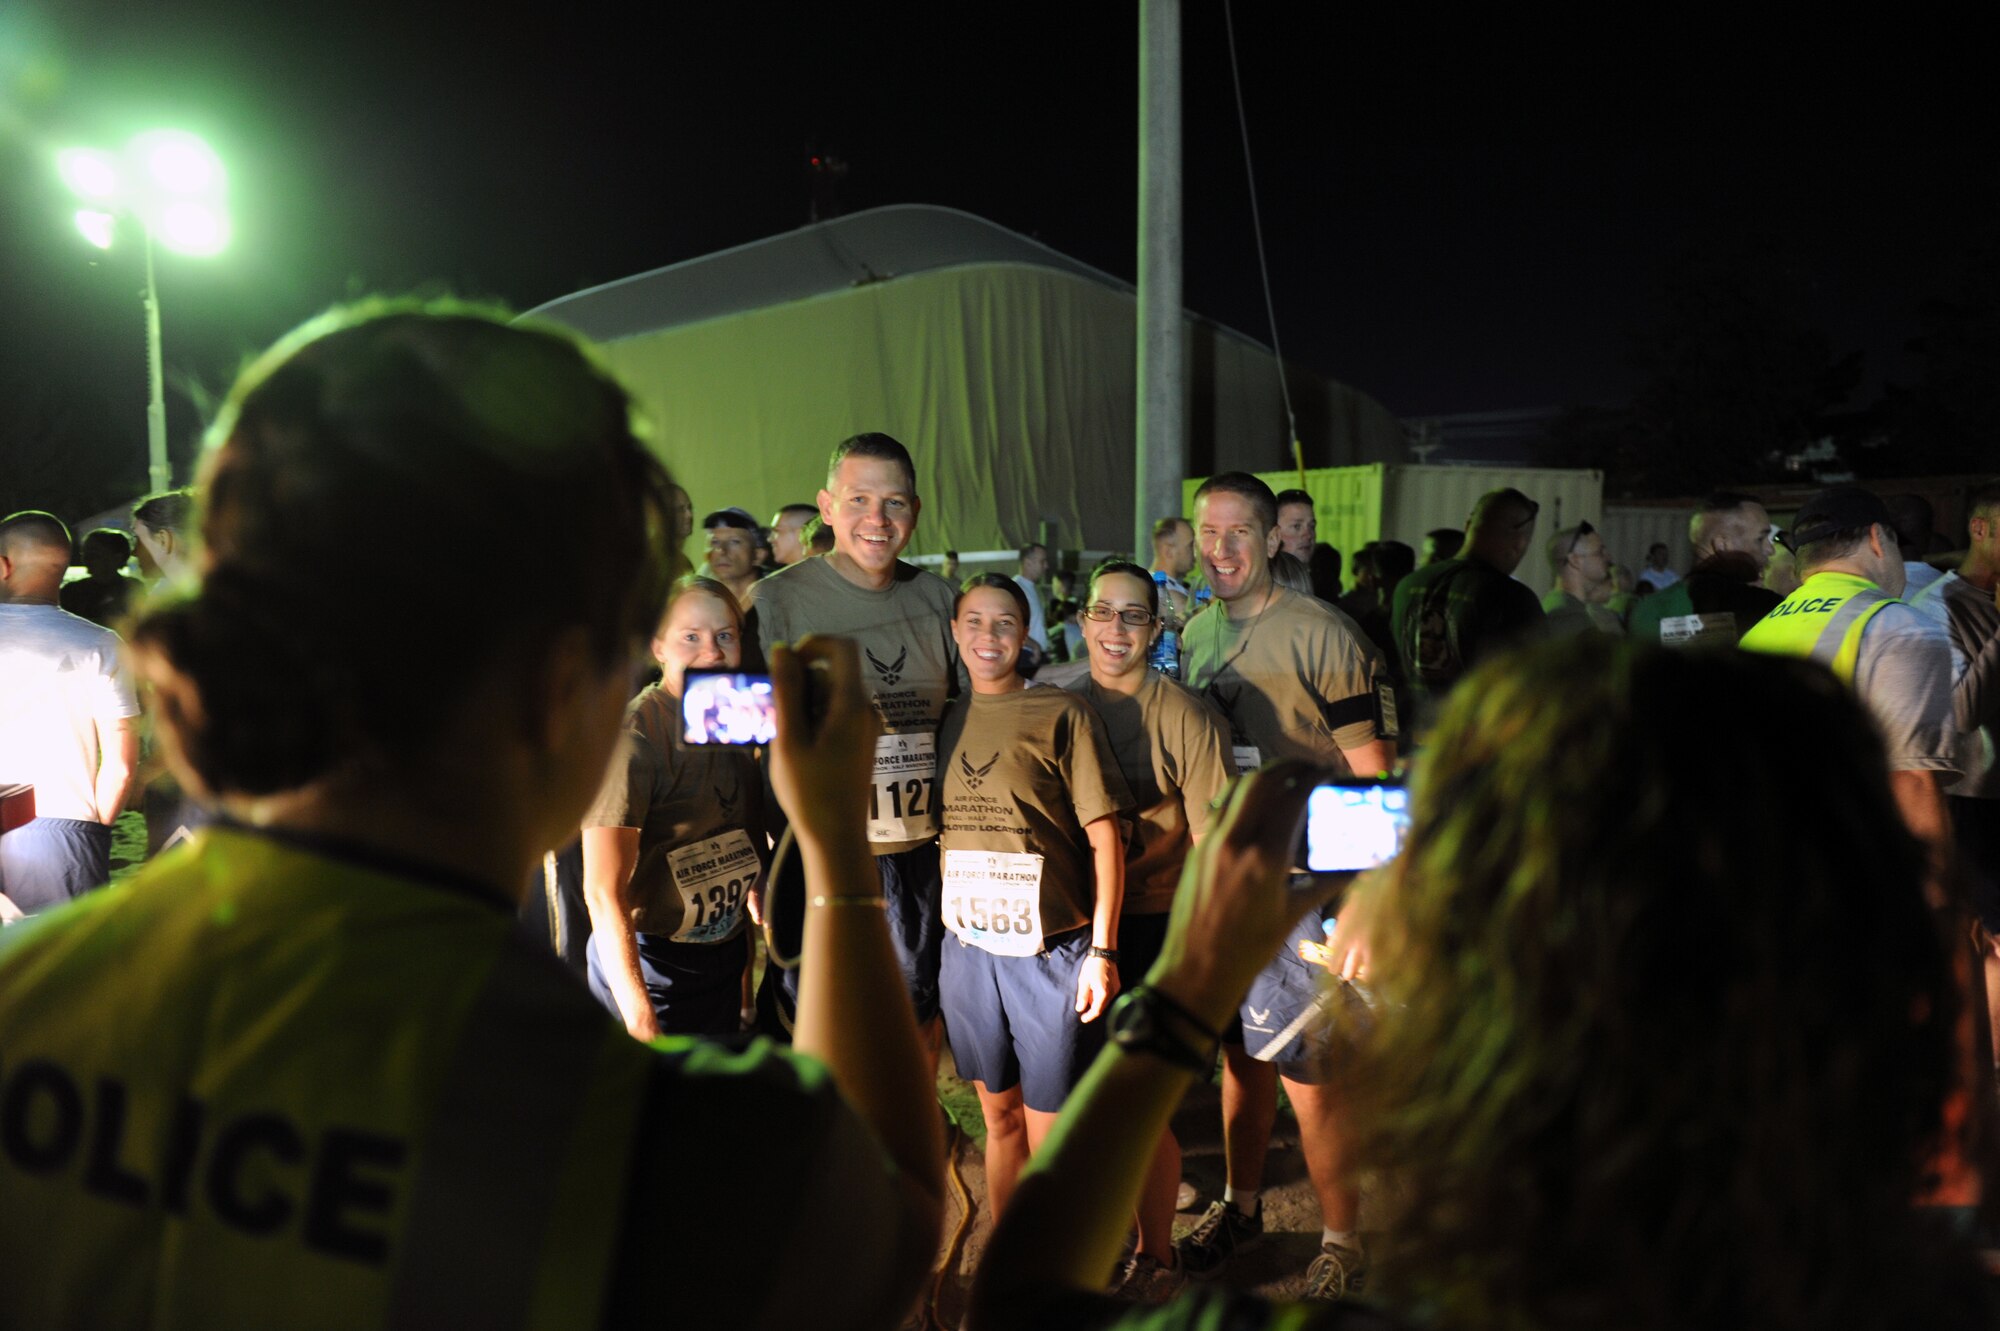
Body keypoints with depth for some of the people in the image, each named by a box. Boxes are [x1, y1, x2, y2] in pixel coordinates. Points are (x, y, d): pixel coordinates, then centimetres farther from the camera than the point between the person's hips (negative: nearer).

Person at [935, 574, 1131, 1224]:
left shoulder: (1062, 714, -5)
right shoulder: (945, 719, 9)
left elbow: (1104, 837, -7)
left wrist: (1103, 950, -10)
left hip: (1051, 950, -4)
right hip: (968, 945, 4)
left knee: (1051, 1137, 2)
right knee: (1000, 1119, 16)